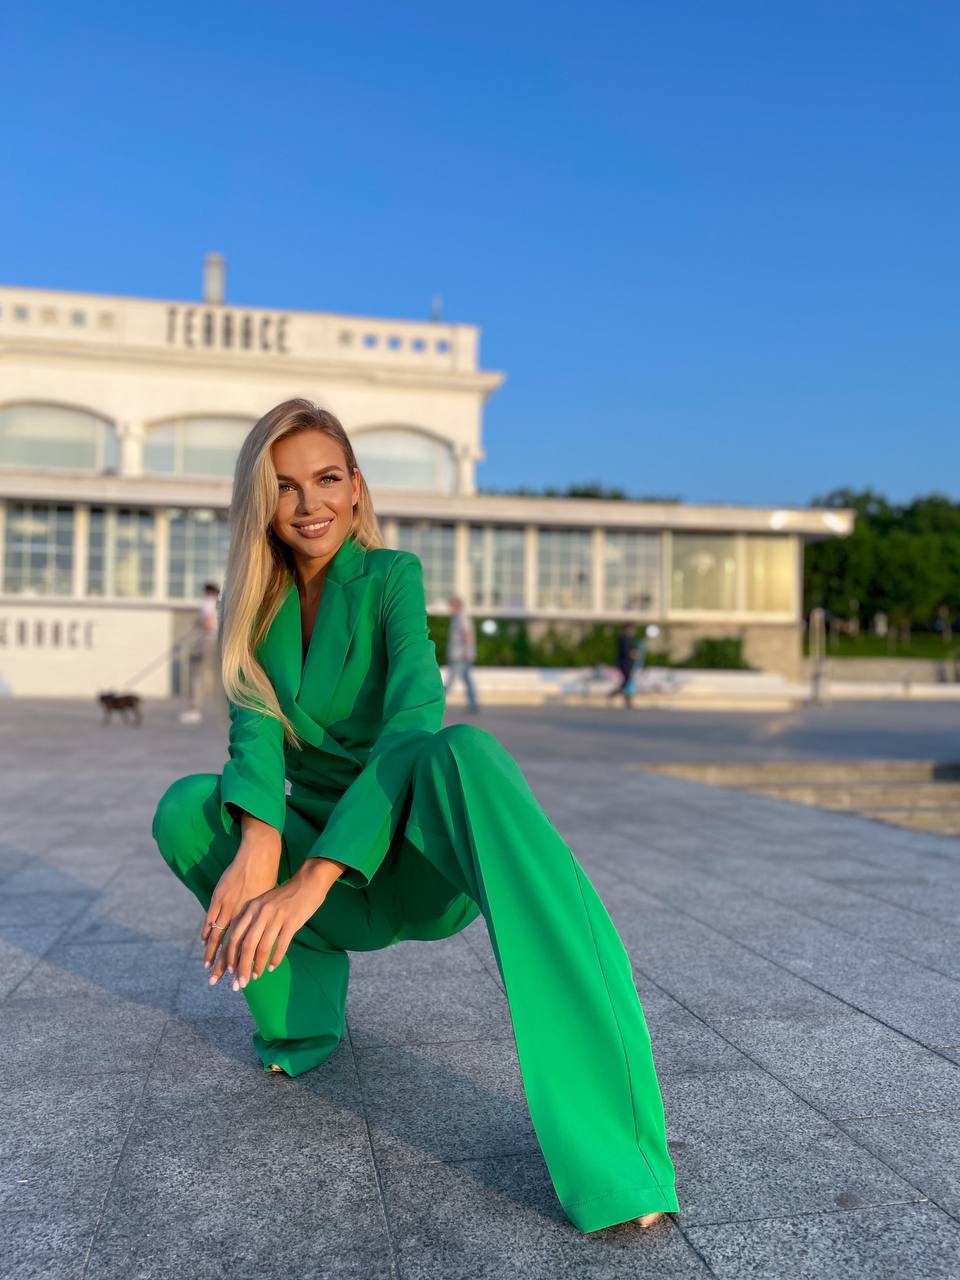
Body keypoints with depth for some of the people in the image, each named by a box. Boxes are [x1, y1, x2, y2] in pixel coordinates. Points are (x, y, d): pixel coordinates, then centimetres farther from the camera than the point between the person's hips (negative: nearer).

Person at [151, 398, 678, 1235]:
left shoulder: (391, 577, -10)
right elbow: (254, 724, -14)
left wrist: (309, 879, -37)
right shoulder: (259, 601, 3)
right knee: (186, 807, -23)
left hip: (420, 865, -3)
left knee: (468, 751, -38)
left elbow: (415, 723, -26)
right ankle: (305, 989, 1)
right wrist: (258, 840, -35)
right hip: (331, 878, 4)